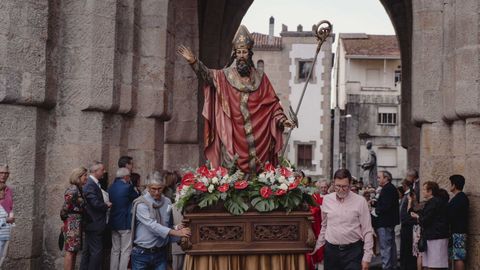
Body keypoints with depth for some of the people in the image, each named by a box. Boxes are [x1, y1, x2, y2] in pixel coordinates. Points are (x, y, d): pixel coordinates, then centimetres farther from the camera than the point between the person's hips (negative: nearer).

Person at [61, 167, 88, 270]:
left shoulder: (79, 189, 15)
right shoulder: (73, 189, -14)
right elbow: (66, 206, -18)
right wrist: (64, 217, -5)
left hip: (77, 224, 9)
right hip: (72, 223, -9)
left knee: (74, 251, 10)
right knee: (70, 251, -7)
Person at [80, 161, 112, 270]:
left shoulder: (93, 183, 13)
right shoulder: (90, 185, -19)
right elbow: (96, 203, -26)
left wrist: (105, 204, 5)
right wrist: (107, 205, -10)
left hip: (91, 223, 10)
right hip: (95, 224, -10)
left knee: (88, 251, 15)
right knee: (96, 251, -7)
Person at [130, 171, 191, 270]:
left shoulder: (167, 202, 5)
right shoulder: (141, 204, -11)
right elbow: (152, 225, -23)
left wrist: (176, 228, -9)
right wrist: (175, 232, -31)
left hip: (161, 253, 4)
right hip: (142, 253, -4)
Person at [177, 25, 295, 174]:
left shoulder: (260, 77, 9)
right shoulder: (226, 75, 7)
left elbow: (272, 103, 9)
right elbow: (208, 74, -9)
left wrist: (281, 119, -3)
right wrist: (193, 61, -25)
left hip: (257, 133, 1)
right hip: (232, 133, -1)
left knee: (257, 169, 1)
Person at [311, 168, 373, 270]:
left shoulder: (360, 201, -4)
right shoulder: (327, 199, 5)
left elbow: (367, 231, -3)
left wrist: (367, 257, -6)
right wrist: (318, 246, 17)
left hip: (353, 251, -3)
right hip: (331, 250, 3)